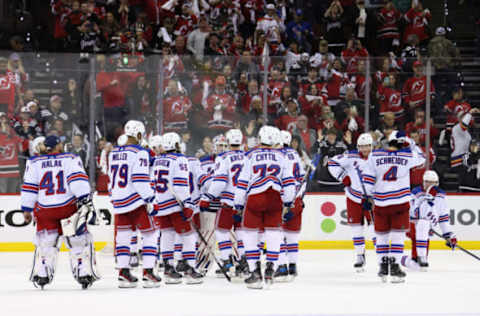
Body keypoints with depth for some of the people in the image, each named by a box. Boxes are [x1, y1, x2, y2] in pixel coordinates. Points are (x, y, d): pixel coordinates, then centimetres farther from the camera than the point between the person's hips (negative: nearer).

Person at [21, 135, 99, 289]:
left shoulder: (34, 162, 7)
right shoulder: (71, 159, 1)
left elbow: (29, 187, 6)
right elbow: (78, 179, -12)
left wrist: (27, 210, 11)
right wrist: (85, 199, -19)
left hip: (45, 209, 2)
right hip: (69, 207, -2)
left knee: (45, 242, 13)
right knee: (80, 241, 7)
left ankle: (41, 275, 10)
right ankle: (84, 273, 4)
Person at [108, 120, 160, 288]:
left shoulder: (113, 152, 12)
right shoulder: (139, 152, -10)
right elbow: (140, 179, -17)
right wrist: (149, 199, -13)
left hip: (119, 201, 6)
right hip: (136, 201, -6)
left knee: (123, 235, 12)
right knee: (149, 234, 1)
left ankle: (123, 272, 9)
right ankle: (148, 273, -5)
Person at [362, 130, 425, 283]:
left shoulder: (374, 155, 0)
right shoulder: (407, 156, -2)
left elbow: (368, 178, 1)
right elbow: (421, 159, 18)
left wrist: (368, 196, 8)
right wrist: (411, 146, 22)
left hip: (380, 202, 2)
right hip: (400, 202, -1)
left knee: (381, 234, 12)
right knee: (398, 234, 3)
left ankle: (383, 267, 14)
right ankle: (395, 268, -3)